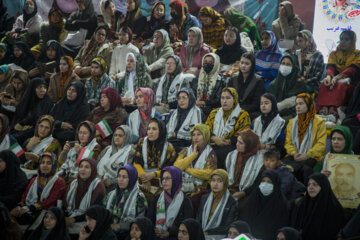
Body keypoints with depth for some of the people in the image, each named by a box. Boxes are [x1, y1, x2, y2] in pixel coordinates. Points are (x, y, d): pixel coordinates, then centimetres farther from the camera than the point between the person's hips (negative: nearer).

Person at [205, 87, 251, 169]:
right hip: (213, 145, 3)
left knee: (219, 153, -37)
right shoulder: (214, 113, 21)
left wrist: (228, 141, -13)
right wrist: (214, 139, -6)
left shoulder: (243, 115, 7)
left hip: (231, 146, -3)